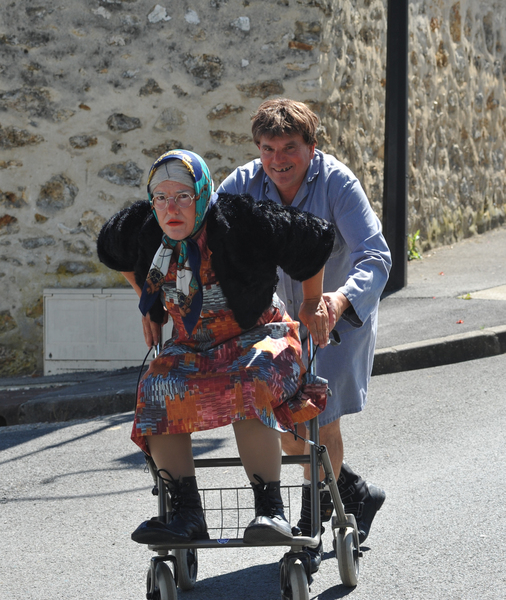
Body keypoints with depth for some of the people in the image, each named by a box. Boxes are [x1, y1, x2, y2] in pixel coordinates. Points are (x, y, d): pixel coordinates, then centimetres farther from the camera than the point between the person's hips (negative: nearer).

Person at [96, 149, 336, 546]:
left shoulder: (241, 223, -19)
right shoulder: (142, 230, -4)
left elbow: (315, 239, -7)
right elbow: (113, 250, 22)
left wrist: (313, 304, 3)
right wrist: (148, 303, 20)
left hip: (258, 337, -5)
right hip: (192, 347, 5)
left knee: (250, 388, -37)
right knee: (158, 390, -26)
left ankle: (271, 511, -33)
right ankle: (187, 514, -24)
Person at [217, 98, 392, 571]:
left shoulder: (337, 183, -26)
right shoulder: (244, 185, -14)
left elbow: (375, 257, -34)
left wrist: (342, 297, -55)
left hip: (340, 314, -4)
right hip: (281, 316, 5)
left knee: (320, 417, -12)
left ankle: (310, 530, 8)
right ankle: (357, 495, 29)